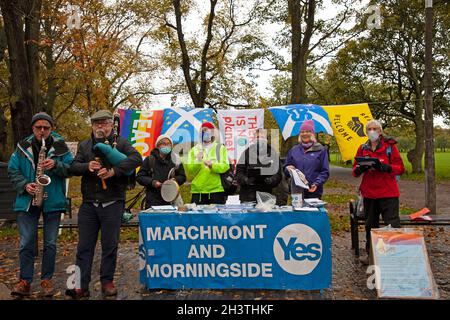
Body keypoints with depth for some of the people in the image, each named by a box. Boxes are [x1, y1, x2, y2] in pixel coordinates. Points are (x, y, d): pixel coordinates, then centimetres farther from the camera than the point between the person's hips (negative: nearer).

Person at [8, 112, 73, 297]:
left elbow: (71, 169, -1)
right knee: (26, 243, 2)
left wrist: (56, 165, -20)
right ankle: (25, 282, 12)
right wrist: (25, 185, -11)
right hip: (27, 201, 1)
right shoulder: (22, 147, 6)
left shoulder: (60, 147, 2)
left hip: (53, 201, -1)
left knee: (50, 243, 6)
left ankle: (46, 280, 18)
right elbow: (12, 171, 6)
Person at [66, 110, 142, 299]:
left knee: (110, 245, 6)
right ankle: (82, 285, 9)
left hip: (112, 204, -2)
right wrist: (87, 166, -16)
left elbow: (136, 158, -12)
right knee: (84, 246, 3)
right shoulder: (84, 145, 14)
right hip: (89, 204, 3)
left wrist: (114, 171, -23)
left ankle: (107, 282, 19)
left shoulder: (120, 143, 3)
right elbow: (73, 167, 6)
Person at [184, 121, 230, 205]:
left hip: (216, 191, -1)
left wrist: (212, 165, -20)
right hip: (197, 191, 1)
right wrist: (197, 161, -13)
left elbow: (225, 166, -5)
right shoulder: (194, 150, 12)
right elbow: (189, 170, 3)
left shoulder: (220, 148, 8)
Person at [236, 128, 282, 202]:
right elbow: (239, 171, 5)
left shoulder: (273, 154, 7)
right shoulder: (248, 152, 4)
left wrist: (272, 180, -13)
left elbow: (278, 174, 8)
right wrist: (245, 180, -13)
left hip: (266, 194, 1)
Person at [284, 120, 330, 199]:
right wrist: (288, 169, -7)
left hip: (314, 191, -2)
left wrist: (317, 184, -15)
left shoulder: (320, 150, 3)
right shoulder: (294, 150, 13)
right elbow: (285, 168, 16)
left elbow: (325, 172, 0)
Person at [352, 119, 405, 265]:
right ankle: (371, 254, 26)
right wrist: (360, 168, -14)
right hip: (369, 193, 4)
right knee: (370, 225, 13)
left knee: (393, 225, -7)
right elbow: (354, 171, 9)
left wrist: (384, 167, -22)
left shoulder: (390, 146, 0)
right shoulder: (362, 148, 10)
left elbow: (400, 168, -5)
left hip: (388, 193, -4)